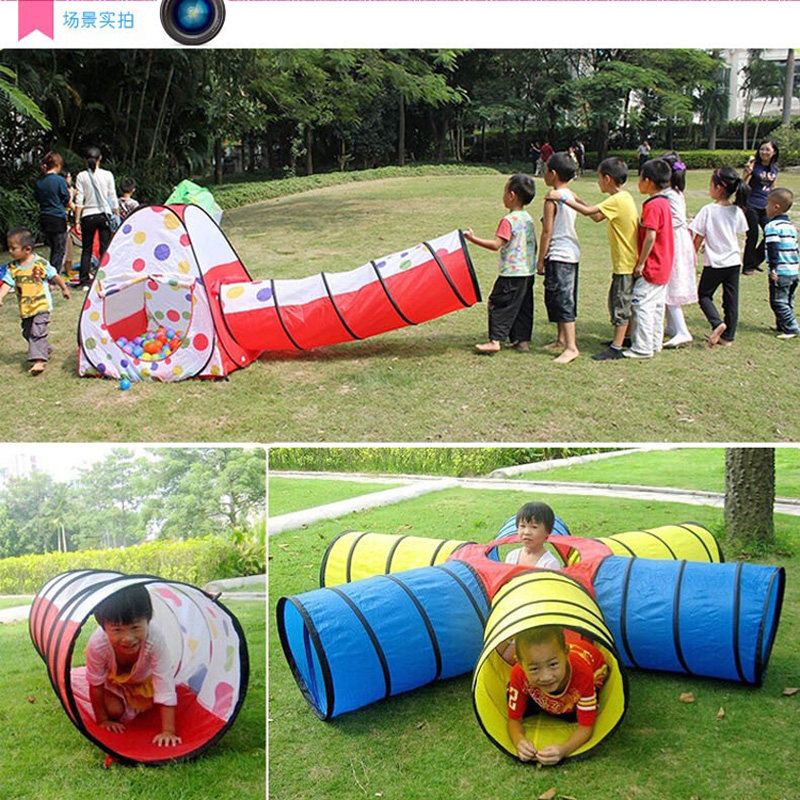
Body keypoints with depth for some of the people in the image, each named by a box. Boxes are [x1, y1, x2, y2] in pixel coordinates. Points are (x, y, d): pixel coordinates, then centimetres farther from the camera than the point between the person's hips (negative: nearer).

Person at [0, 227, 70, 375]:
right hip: (25, 308, 6)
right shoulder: (12, 268, 0)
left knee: (37, 332, -16)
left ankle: (39, 360, -18)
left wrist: (64, 289, 12)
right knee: (28, 333, 17)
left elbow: (55, 276, 1)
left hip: (41, 305, -6)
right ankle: (45, 350, 38)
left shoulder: (40, 263, -11)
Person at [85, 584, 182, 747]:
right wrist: (102, 720, -12)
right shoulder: (97, 644, -42)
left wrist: (168, 731, -39)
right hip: (112, 678, -1)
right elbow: (95, 685, -22)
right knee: (114, 710, -15)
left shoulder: (155, 639, -45)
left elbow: (165, 688, -38)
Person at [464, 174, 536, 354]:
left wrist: (473, 239, -19)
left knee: (498, 304, -1)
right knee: (523, 307, 13)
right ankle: (523, 340, 16)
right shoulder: (528, 219, 10)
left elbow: (496, 245, -22)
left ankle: (495, 340, -4)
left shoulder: (509, 220, -16)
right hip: (528, 272, 8)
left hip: (512, 273, -8)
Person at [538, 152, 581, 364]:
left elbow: (547, 232, -15)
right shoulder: (572, 196, 10)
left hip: (558, 254, -9)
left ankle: (571, 346, -12)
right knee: (564, 298, 18)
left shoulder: (552, 199, -15)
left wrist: (541, 259, -8)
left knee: (562, 299, -9)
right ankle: (562, 339, 28)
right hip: (573, 253, 9)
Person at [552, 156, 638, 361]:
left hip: (625, 263, -10)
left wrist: (563, 199, -18)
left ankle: (616, 348, -1)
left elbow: (589, 212, -24)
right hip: (624, 262, 10)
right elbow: (597, 217, 17)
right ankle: (622, 337, 30)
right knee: (618, 302, 19)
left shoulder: (617, 200, -19)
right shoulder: (623, 198, 12)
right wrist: (577, 200, 15)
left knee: (621, 304, -5)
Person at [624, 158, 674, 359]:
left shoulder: (653, 205, -18)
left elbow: (650, 237, -24)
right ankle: (655, 344, 23)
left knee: (641, 305, -5)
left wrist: (640, 263, -17)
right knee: (656, 306, 15)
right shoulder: (664, 202, 12)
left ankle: (642, 348, -2)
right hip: (663, 267, 10)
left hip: (652, 267, -10)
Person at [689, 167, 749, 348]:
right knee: (731, 299, 11)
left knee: (704, 294, 11)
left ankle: (717, 323, -11)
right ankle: (728, 336, 16)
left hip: (714, 262, -4)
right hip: (733, 260, 4)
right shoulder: (737, 211, -1)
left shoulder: (708, 210, -14)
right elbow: (739, 234, 12)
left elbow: (698, 238, -10)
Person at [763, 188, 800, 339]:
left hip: (780, 273, -9)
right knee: (788, 301, 16)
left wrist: (773, 268, -21)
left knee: (779, 302, -4)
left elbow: (773, 249, -19)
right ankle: (782, 326, 25)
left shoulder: (772, 226, -13)